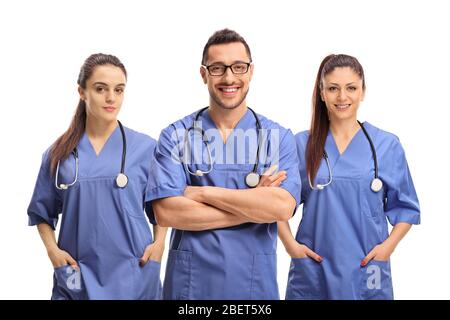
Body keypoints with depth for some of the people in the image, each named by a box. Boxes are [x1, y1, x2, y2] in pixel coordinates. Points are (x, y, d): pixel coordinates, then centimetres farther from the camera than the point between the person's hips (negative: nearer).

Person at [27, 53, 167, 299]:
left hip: (133, 274, -1)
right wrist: (52, 249, -3)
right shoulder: (58, 153, 2)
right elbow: (42, 212, 12)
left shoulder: (144, 147, -1)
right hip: (76, 276, 1)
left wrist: (158, 243, -7)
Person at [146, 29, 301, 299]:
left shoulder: (279, 137, -1)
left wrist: (202, 193, -15)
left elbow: (283, 207, -16)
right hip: (189, 284, -1)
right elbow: (165, 212, -14)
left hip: (256, 285, 1)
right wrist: (254, 205, -15)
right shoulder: (175, 136, -2)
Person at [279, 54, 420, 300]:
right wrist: (290, 244, -4)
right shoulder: (301, 144, 2)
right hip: (311, 272, 0)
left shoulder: (387, 145, 2)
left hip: (366, 272, 0)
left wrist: (389, 245, -6)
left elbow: (404, 207, 7)